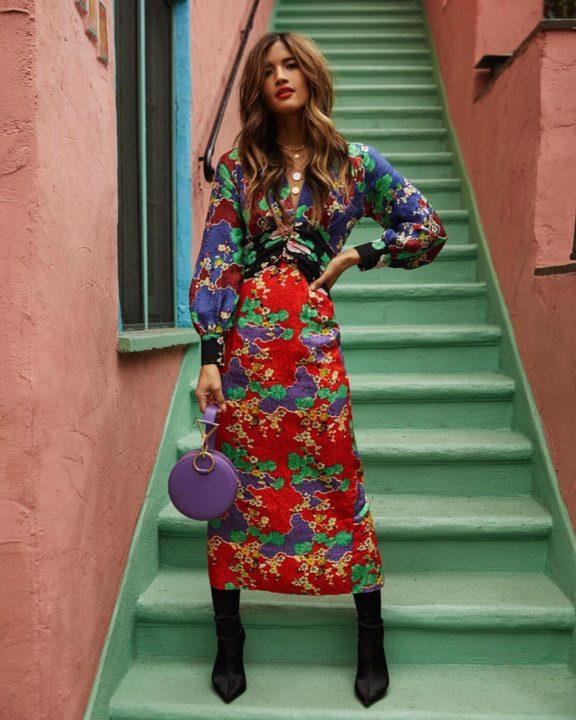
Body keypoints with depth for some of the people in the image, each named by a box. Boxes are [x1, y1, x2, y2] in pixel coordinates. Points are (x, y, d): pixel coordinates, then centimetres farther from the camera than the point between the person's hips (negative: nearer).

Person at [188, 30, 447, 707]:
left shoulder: (355, 162, 9)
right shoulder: (237, 166, 9)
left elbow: (429, 228, 12)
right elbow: (215, 263, 1)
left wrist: (357, 255, 2)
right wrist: (209, 356, -7)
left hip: (313, 334, -1)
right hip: (244, 332, 1)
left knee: (335, 480, 4)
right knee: (237, 482, 6)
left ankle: (371, 638, 22)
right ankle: (229, 638, 24)